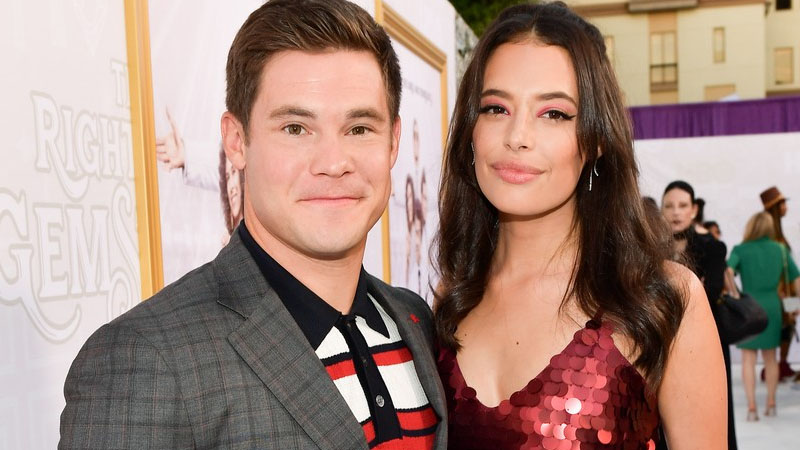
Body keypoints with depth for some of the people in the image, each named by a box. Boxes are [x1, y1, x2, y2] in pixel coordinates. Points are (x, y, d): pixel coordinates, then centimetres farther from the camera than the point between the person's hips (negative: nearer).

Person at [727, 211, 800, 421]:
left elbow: (727, 270, -22)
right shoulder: (780, 250, 5)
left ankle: (751, 406, -3)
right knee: (770, 357, 16)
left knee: (748, 359, 2)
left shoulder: (740, 250, -4)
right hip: (772, 307, 3)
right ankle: (771, 404, 23)